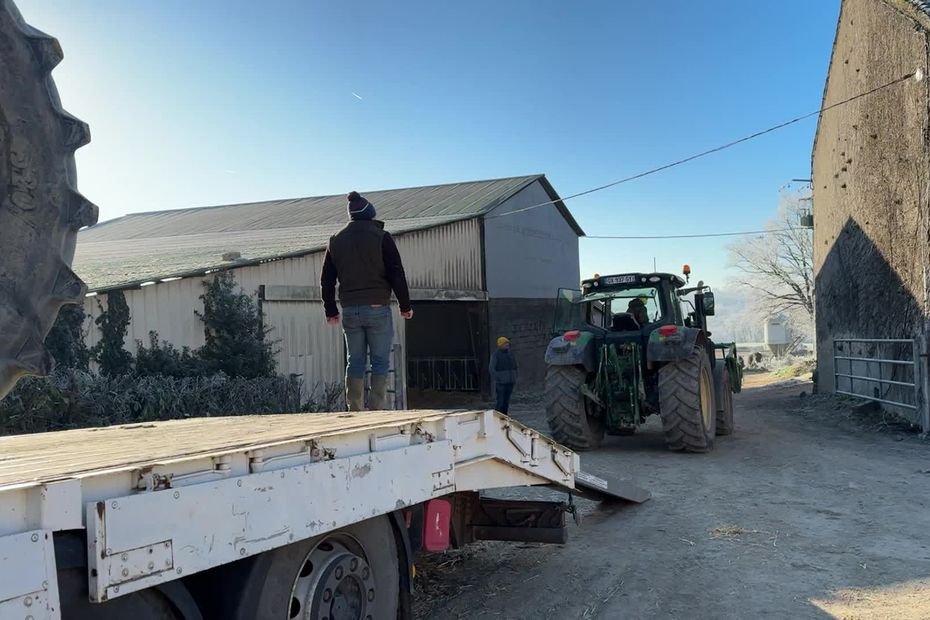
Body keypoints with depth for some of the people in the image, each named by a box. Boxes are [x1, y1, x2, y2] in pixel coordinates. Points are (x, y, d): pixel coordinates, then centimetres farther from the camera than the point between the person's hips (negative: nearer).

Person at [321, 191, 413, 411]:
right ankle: (376, 409, -4)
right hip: (377, 308, -4)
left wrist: (330, 310, 22)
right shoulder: (381, 237, -3)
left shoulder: (336, 240, 10)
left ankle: (354, 411, 9)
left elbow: (326, 280, 13)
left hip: (349, 310, 4)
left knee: (355, 362, 9)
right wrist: (405, 305, 3)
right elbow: (397, 273, -5)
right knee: (380, 361, 1)